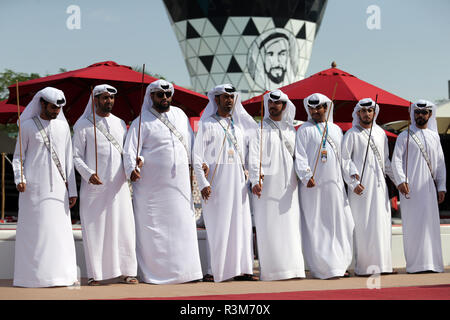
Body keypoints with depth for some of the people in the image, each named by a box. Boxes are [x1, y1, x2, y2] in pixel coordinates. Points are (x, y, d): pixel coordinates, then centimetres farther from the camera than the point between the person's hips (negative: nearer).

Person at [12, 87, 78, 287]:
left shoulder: (63, 126, 11)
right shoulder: (27, 126, 1)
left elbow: (68, 159, 12)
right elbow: (18, 156, 4)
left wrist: (72, 190, 9)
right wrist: (19, 179, -13)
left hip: (57, 187, 3)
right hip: (33, 187, -3)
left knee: (60, 229, 1)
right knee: (34, 229, -3)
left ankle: (63, 274, 7)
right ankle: (32, 275, 4)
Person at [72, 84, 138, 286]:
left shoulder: (120, 123, 14)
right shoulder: (83, 125, 2)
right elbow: (76, 156, -1)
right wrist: (88, 173, -17)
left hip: (118, 184, 4)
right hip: (94, 185, -3)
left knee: (123, 226, 1)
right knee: (94, 227, -2)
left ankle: (126, 271, 7)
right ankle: (95, 274, 5)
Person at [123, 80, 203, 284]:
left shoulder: (180, 115, 12)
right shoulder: (142, 122, -4)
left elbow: (190, 143, 19)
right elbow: (130, 151, -11)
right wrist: (132, 169, -29)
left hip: (179, 183, 5)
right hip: (152, 186, -5)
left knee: (183, 226, 5)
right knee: (153, 229, -3)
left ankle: (185, 270, 12)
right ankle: (152, 274, 3)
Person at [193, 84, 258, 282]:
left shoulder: (240, 124, 18)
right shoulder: (206, 124, 3)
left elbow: (250, 150, 19)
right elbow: (197, 155, -3)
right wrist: (203, 182, -13)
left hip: (238, 180, 5)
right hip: (216, 180, -5)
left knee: (240, 224, 2)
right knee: (217, 226, -6)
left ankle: (239, 269, 5)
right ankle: (214, 270, -3)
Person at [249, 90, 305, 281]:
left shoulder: (291, 129, 17)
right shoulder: (260, 128, 4)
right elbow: (254, 155, -5)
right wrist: (255, 180, -18)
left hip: (288, 184, 4)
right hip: (267, 184, -4)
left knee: (290, 225, 2)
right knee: (267, 226, -6)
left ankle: (292, 266, 5)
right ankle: (269, 269, -4)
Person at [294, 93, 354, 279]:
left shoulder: (336, 130, 17)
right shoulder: (304, 130, 2)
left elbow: (342, 157, 19)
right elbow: (300, 156, -7)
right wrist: (306, 176, -21)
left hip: (334, 183, 5)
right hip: (313, 186, -5)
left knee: (341, 224, 3)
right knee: (315, 226, -5)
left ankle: (338, 265, 12)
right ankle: (321, 268, -2)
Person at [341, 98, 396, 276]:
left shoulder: (381, 133, 16)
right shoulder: (351, 134, -1)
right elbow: (344, 160, -7)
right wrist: (353, 182, -17)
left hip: (379, 185, 5)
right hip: (361, 185, -5)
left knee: (382, 223, 3)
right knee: (363, 224, -7)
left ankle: (382, 263, 9)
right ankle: (363, 266, -5)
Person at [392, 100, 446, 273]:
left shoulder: (434, 137, 16)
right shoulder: (404, 136, 6)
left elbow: (440, 163, 15)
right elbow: (396, 160, -3)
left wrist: (442, 187, 7)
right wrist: (401, 180, -17)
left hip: (429, 188, 3)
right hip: (410, 187, -3)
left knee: (430, 223, 1)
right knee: (412, 223, -6)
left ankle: (431, 262, 5)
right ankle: (415, 263, -4)